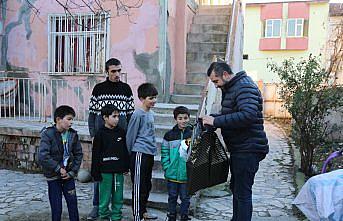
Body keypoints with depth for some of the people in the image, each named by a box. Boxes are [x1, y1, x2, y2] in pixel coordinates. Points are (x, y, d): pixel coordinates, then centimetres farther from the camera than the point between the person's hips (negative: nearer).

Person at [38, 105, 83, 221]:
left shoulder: (73, 134, -2)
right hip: (53, 177, -4)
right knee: (56, 208, 5)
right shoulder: (48, 134, -15)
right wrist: (58, 169, -19)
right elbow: (43, 157, -23)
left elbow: (78, 154, 3)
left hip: (68, 175, 4)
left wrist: (72, 171, -5)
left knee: (73, 203, 9)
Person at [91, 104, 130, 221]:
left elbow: (126, 151, 12)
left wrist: (126, 167, 11)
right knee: (105, 198, 6)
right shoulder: (100, 134, -5)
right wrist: (95, 172, -6)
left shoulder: (121, 132, 6)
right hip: (105, 171, -3)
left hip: (118, 171, 4)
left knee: (118, 198, 11)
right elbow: (96, 154, -5)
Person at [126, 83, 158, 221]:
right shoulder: (138, 114, -14)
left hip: (149, 154, 8)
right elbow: (130, 136, -9)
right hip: (140, 154, -8)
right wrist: (130, 153, -1)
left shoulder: (150, 113, 11)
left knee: (147, 185, 17)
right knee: (138, 186, -1)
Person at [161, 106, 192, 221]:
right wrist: (166, 167, -5)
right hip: (172, 173, 1)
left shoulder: (192, 135, -1)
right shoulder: (169, 135, 0)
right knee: (172, 197, 14)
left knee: (185, 197, 10)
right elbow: (164, 153, 3)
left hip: (187, 174, -1)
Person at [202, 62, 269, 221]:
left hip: (248, 149, -11)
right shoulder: (229, 88, 15)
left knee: (242, 193, -4)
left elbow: (248, 115, -31)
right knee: (235, 188, 22)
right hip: (238, 148, 11)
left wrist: (216, 121, -27)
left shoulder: (245, 87, -17)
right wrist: (211, 118, 1)